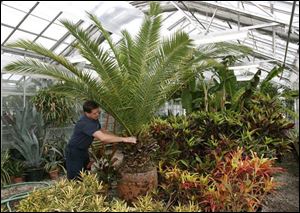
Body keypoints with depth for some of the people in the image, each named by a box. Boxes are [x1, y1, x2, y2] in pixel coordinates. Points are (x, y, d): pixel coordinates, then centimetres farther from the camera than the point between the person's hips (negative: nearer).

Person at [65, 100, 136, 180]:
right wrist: (123, 139, -42)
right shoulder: (85, 123, -34)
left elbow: (101, 131, 11)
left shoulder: (94, 119, -5)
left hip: (83, 150, 9)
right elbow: (103, 138, -43)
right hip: (74, 152, -9)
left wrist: (118, 137, -2)